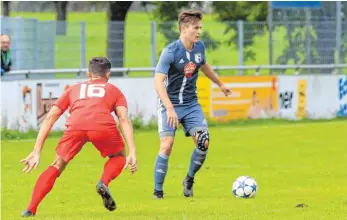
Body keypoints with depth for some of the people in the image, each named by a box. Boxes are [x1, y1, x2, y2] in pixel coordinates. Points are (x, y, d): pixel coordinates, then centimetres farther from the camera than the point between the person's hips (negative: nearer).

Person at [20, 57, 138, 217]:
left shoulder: (74, 89, 38)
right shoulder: (114, 90, 33)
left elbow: (50, 118, 29)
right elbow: (124, 119, 15)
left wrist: (36, 152, 27)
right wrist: (132, 152, 6)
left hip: (75, 125, 1)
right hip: (103, 125, -1)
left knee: (57, 166, 19)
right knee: (118, 157, 28)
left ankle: (31, 209, 7)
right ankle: (104, 183, -3)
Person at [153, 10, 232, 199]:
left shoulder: (199, 47, 0)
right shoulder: (170, 52, -20)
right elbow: (158, 81, -27)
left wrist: (220, 84, 35)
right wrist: (170, 109, -37)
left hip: (191, 104, 5)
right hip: (170, 105, -5)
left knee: (203, 142, -10)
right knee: (167, 145, -18)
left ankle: (189, 180, 13)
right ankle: (158, 190, -3)